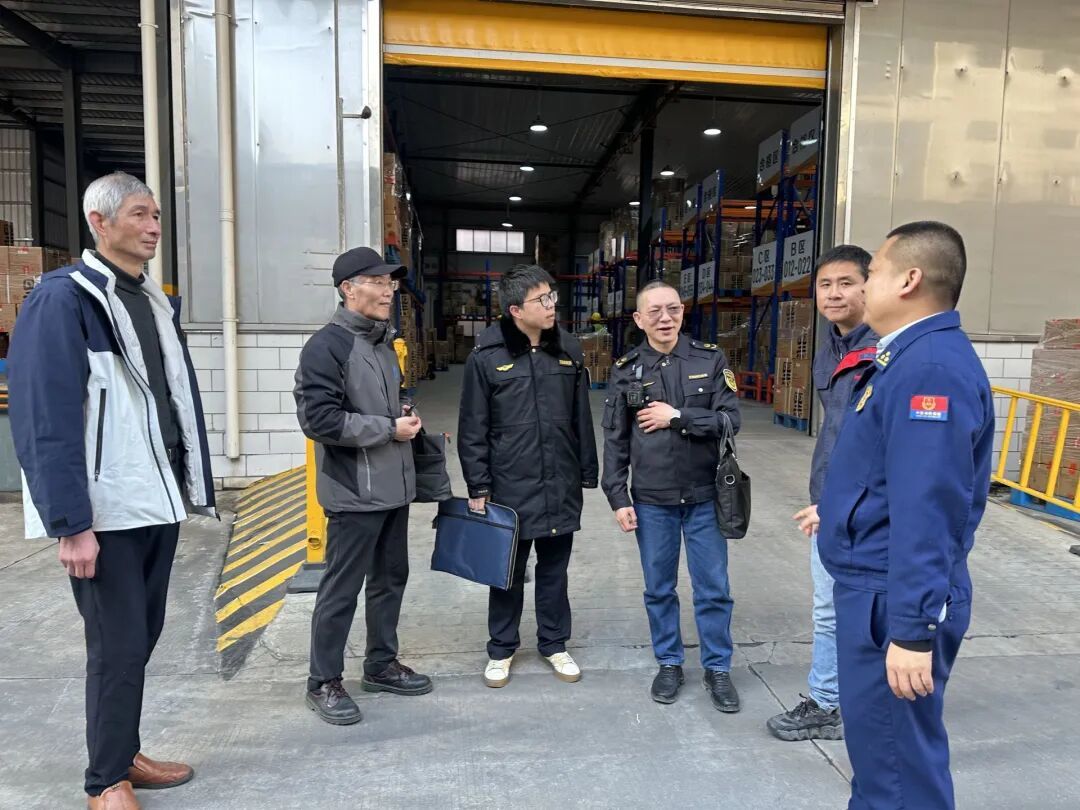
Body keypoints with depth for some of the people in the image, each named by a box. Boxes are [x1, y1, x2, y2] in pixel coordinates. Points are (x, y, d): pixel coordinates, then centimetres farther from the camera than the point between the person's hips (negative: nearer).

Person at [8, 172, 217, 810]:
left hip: (158, 501, 7)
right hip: (105, 512, -7)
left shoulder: (157, 303, 12)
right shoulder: (63, 299, -11)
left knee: (144, 636, 16)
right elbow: (47, 421, -16)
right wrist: (72, 524, -19)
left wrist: (192, 486, 12)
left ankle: (125, 755, 34)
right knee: (119, 645, 2)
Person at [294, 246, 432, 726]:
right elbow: (319, 419, -22)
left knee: (391, 579, 17)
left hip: (393, 488, 9)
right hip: (354, 493, -8)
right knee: (342, 590, 3)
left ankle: (381, 665, 34)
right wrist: (389, 429, -18)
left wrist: (403, 416, 1)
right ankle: (323, 683, 20)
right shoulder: (327, 345, -15)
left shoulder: (383, 341, 12)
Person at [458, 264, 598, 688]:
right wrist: (478, 487, -7)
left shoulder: (569, 350, 3)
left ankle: (554, 643, 34)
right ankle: (502, 648, 31)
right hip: (509, 486, -3)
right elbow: (472, 429, -5)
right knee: (508, 571, 12)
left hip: (561, 485, 3)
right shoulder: (486, 356, -8)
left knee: (554, 569, 16)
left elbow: (582, 419, 8)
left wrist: (589, 473, 8)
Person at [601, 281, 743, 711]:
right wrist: (618, 498, -3)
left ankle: (718, 668, 28)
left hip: (704, 496, 0)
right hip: (651, 500, 1)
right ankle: (669, 663, 32)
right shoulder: (626, 370, -1)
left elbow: (730, 419, -7)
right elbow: (615, 441, 1)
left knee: (713, 589, 10)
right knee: (659, 589, 13)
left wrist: (677, 416, -16)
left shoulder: (710, 359, -2)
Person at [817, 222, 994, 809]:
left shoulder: (931, 367, -22)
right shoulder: (910, 357, 12)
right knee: (873, 741, 25)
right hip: (872, 583, 10)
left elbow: (926, 510, -27)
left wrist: (913, 628, -26)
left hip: (892, 597, -10)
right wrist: (836, 512, 26)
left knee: (897, 759, 5)